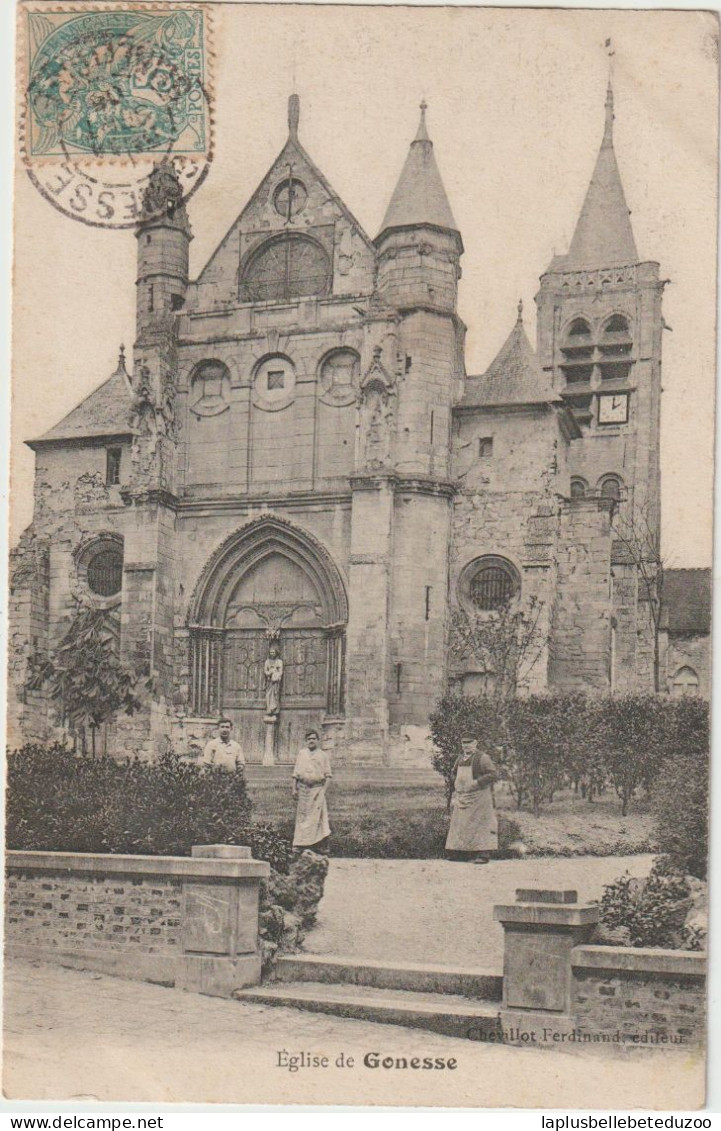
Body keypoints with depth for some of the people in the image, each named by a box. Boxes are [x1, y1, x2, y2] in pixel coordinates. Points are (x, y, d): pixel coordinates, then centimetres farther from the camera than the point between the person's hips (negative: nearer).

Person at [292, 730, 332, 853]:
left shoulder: (323, 755, 8)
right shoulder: (301, 754, 13)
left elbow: (327, 774, 5)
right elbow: (295, 773, 12)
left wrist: (324, 788, -6)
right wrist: (294, 788, 5)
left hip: (317, 788, -2)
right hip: (303, 788, 2)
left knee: (317, 817, -6)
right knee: (302, 816, 3)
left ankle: (319, 845, -6)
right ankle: (300, 844, 7)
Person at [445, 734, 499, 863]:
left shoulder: (482, 757, -10)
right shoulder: (461, 758, 12)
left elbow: (493, 773, -17)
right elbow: (455, 773, 30)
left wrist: (477, 782, -21)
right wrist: (456, 783, 13)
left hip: (478, 795, -8)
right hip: (462, 796, 8)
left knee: (480, 824, -9)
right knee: (461, 823, 6)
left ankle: (483, 854, -9)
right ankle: (463, 852, 10)